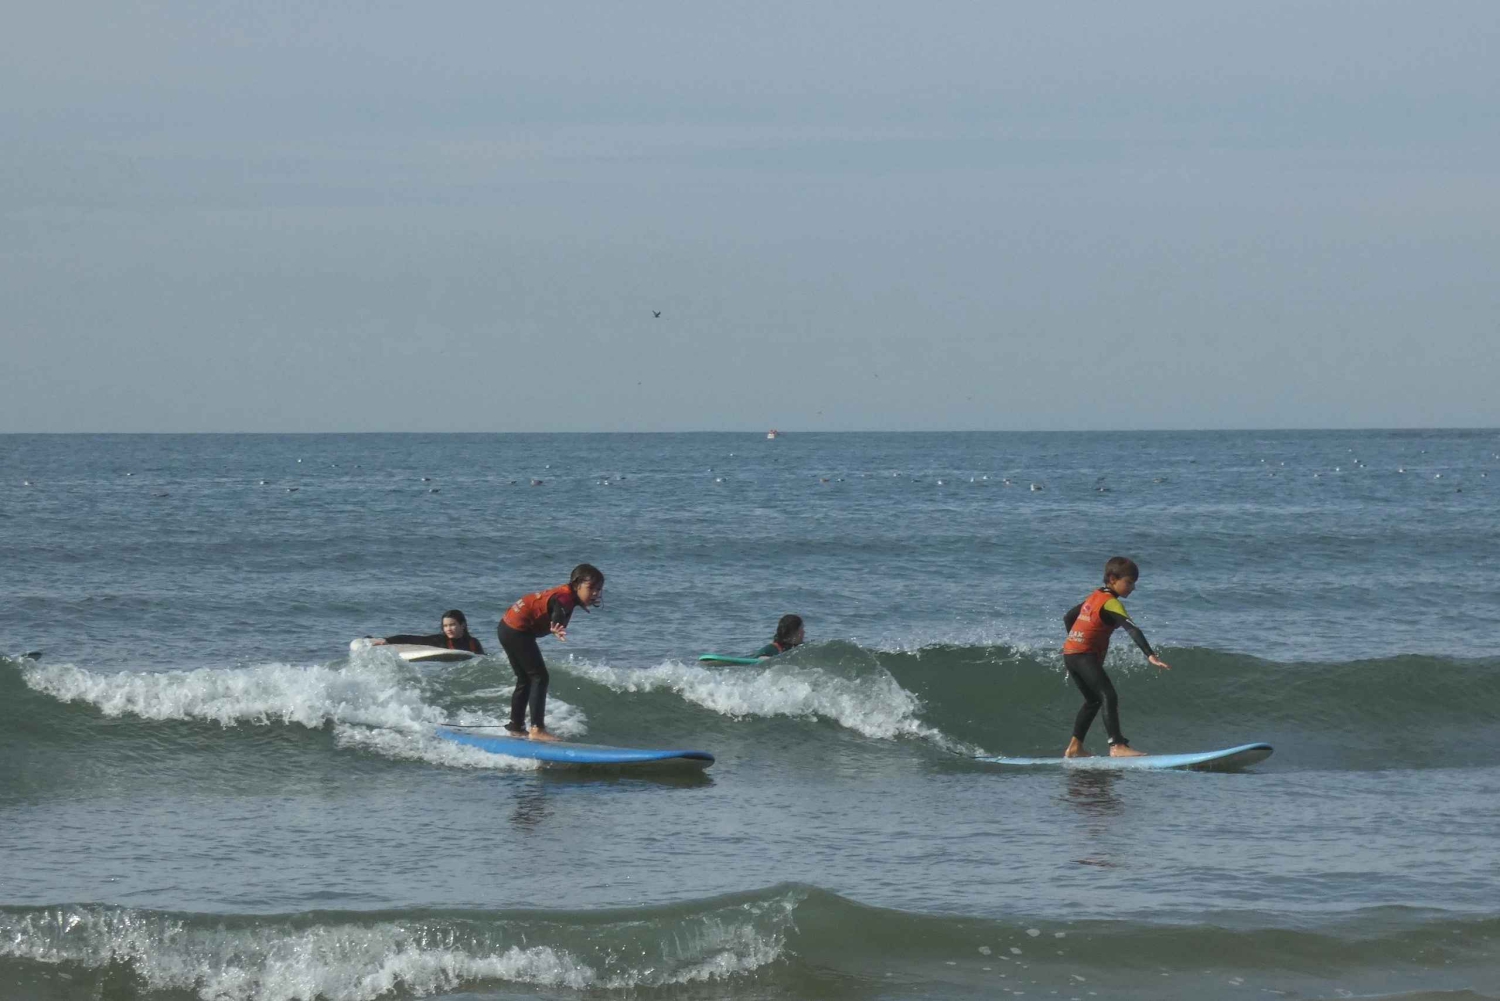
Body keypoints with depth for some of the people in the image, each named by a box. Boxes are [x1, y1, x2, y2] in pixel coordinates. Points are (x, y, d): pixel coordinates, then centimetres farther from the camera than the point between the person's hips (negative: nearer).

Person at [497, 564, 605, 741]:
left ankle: (516, 726, 31)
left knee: (525, 680, 21)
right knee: (539, 677, -11)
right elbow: (558, 613, -49)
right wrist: (557, 630, -70)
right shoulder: (565, 598, -22)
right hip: (518, 631, -11)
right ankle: (537, 729, -15)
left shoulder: (564, 594, 9)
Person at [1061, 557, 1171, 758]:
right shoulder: (1111, 603, -11)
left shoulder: (1094, 597, 17)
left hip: (1069, 653, 10)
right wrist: (1150, 655, -31)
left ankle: (1074, 748, 23)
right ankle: (1117, 746, -30)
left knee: (1093, 700, 20)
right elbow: (1132, 629, -23)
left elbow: (1068, 617, 28)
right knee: (1109, 697, -18)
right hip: (1085, 656, -10)